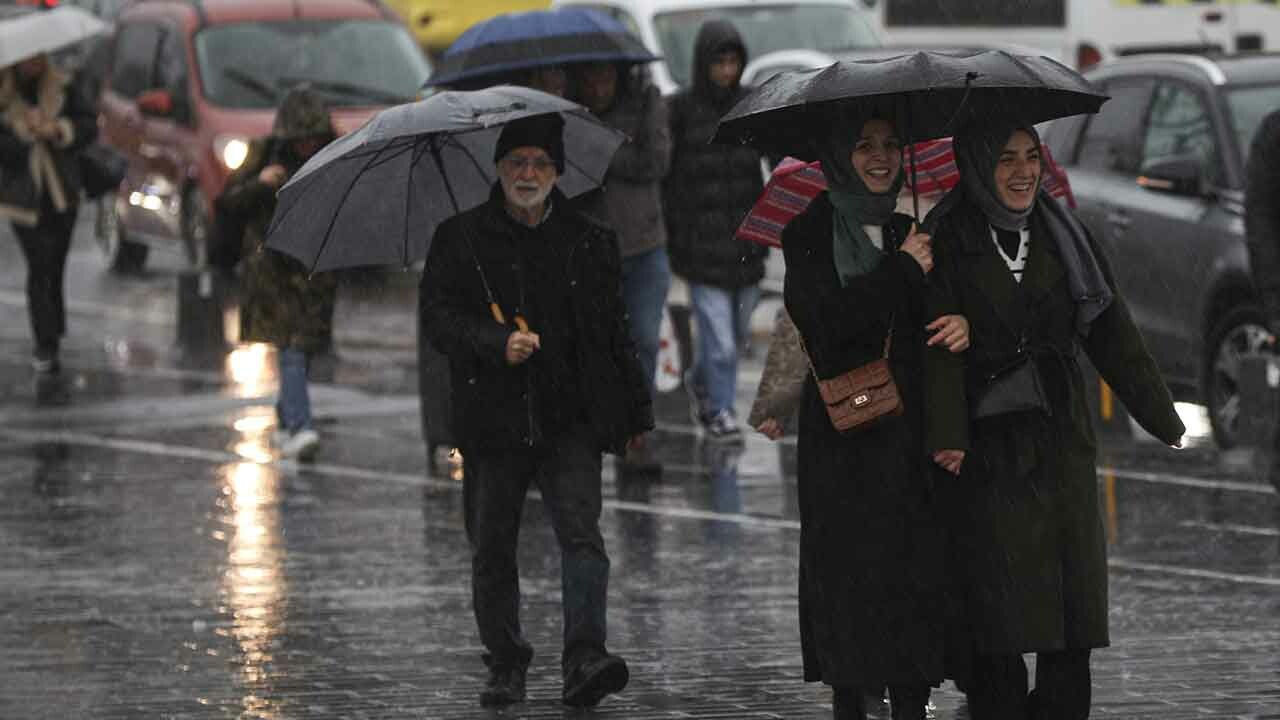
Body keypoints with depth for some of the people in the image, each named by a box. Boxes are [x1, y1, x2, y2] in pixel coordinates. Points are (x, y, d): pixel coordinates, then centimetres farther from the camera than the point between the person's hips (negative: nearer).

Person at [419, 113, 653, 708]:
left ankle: (584, 660, -22)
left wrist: (635, 411, 18)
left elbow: (615, 333, 17)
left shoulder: (589, 242, 11)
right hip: (493, 420, 0)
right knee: (492, 552, 6)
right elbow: (437, 315, -3)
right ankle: (505, 668, 19)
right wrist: (497, 343, -19)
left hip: (571, 419, 0)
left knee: (580, 532, -15)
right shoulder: (461, 240, 5)